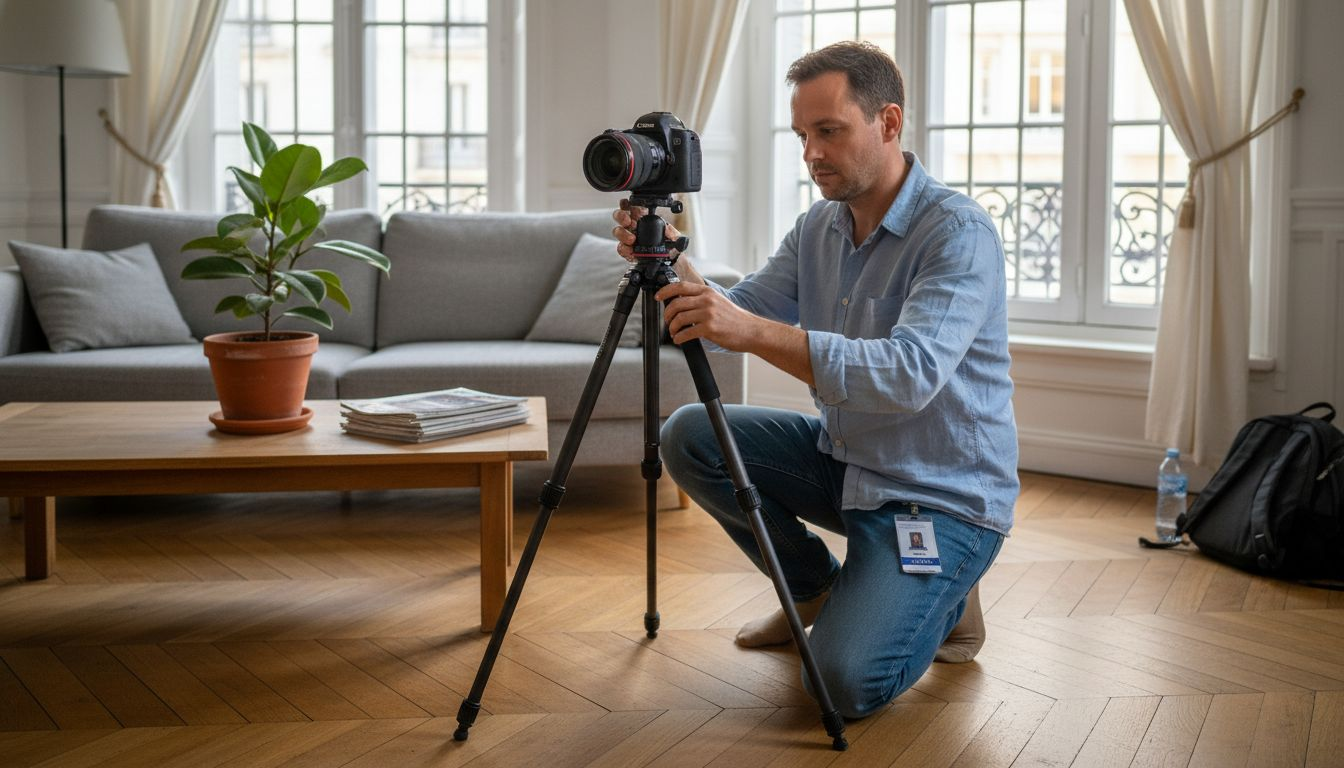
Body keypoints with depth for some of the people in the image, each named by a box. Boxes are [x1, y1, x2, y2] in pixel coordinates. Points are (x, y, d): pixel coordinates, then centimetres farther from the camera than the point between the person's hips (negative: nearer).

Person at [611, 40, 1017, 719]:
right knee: (689, 436, -7)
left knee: (845, 681, -24)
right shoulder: (818, 227, 4)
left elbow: (910, 374, -35)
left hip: (941, 496, -8)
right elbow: (742, 313, 1)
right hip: (843, 458, 8)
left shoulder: (958, 231, -22)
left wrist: (752, 331, -42)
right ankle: (816, 589, 13)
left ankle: (943, 599, 11)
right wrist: (673, 269, -20)